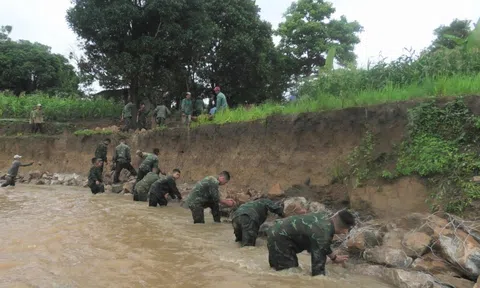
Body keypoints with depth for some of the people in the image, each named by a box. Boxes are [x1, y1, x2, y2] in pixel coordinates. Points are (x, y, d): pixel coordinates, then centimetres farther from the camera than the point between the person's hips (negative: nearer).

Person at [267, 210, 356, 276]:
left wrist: (334, 257, 37)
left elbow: (323, 244, 23)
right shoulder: (323, 235, -27)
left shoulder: (323, 218, 2)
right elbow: (318, 264, -24)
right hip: (279, 238, -10)